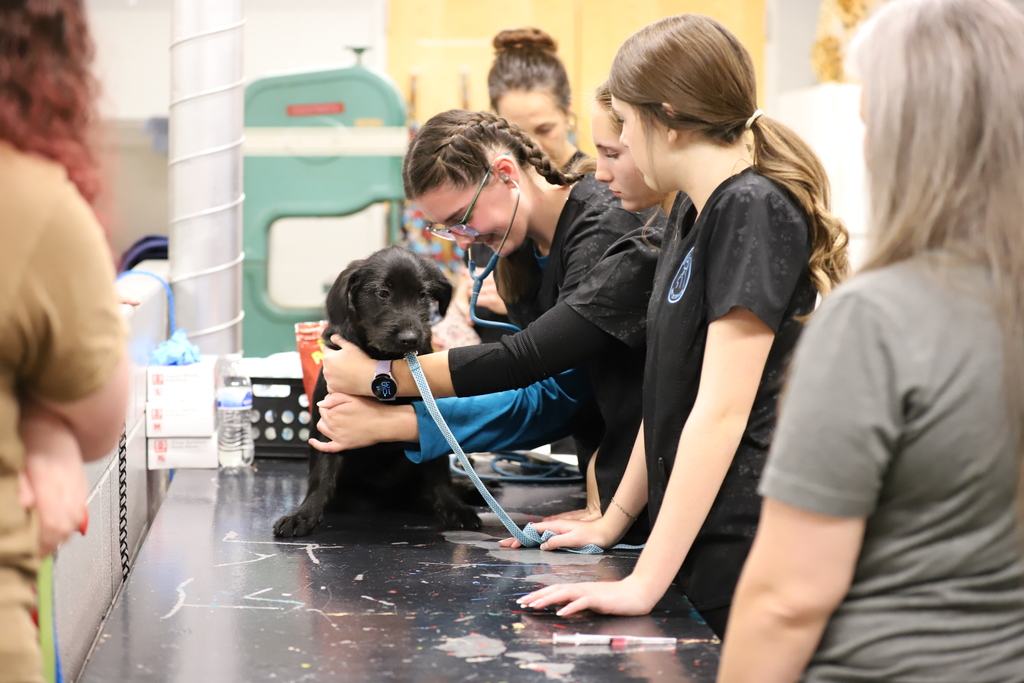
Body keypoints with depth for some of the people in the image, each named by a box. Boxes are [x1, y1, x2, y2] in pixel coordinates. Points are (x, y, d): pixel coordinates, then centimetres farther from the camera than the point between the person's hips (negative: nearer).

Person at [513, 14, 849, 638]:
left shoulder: (756, 209, -15)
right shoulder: (698, 216, 15)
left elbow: (722, 411, -21)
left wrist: (644, 583, -23)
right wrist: (612, 521, 21)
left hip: (744, 547, -9)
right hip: (696, 548, 9)